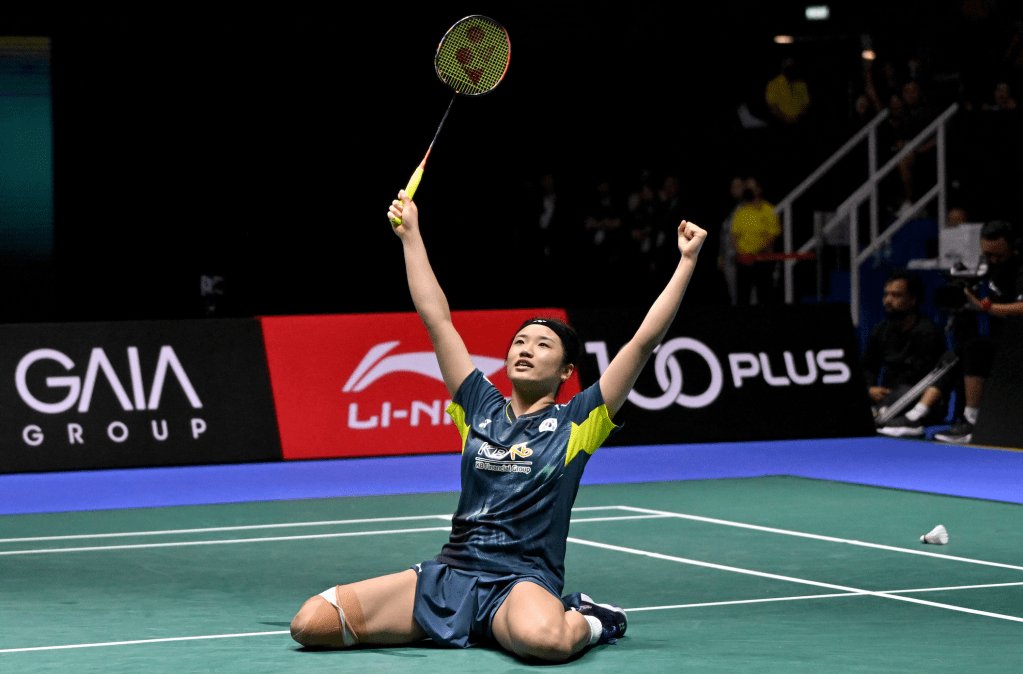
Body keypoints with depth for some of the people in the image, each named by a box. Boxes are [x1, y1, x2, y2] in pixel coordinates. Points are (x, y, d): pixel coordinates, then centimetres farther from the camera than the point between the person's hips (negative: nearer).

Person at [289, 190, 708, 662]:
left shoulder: (575, 423, 4)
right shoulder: (482, 408, 14)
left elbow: (645, 340, 0)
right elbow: (436, 318, 17)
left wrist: (687, 261, -2)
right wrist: (411, 232, 19)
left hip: (523, 583, -4)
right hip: (448, 574, 4)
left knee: (544, 638, -44)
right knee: (311, 623, -12)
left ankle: (585, 621, -4)